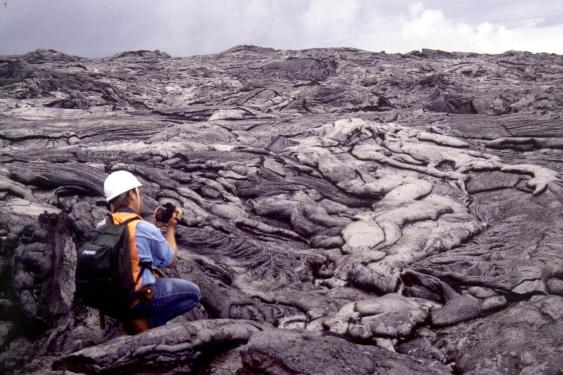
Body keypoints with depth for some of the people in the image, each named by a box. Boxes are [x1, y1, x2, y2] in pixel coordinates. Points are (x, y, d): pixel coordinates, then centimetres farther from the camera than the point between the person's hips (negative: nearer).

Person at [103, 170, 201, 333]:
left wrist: (155, 225, 15)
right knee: (194, 293, 5)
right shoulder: (145, 228, -20)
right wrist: (171, 228, 6)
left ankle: (132, 314, 13)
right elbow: (170, 261, -4)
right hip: (137, 297, -7)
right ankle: (143, 322, -3)